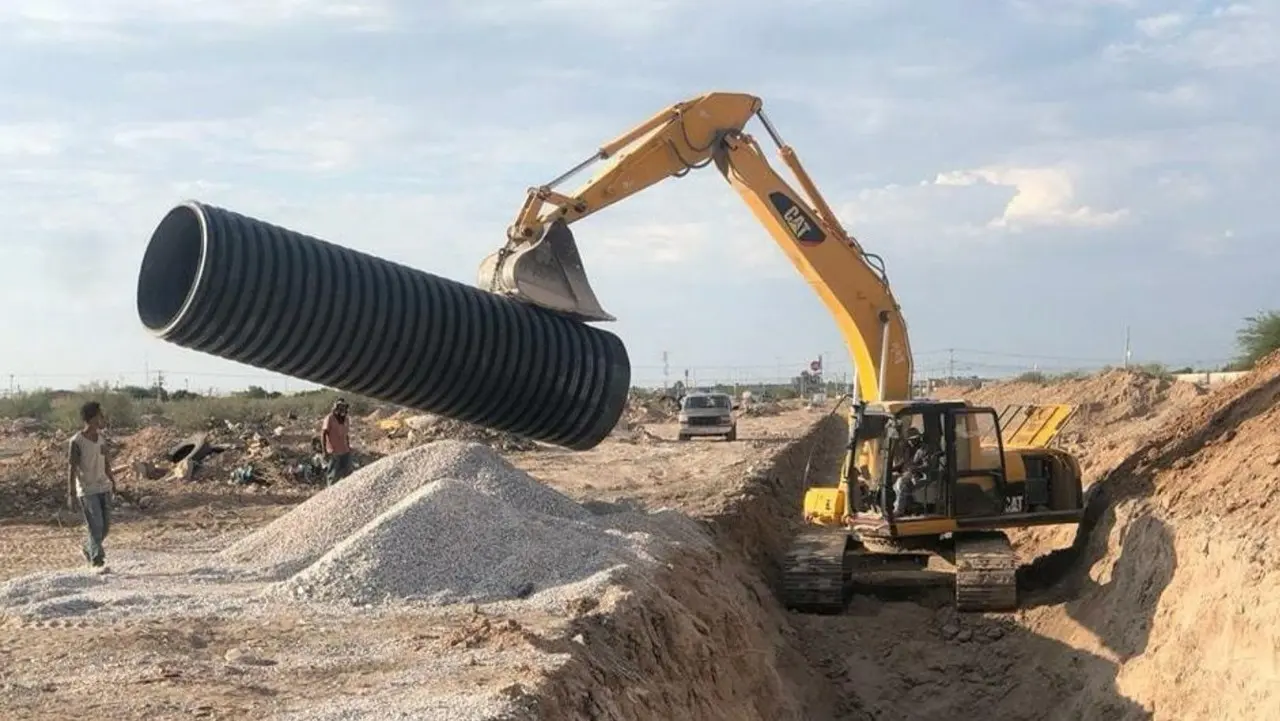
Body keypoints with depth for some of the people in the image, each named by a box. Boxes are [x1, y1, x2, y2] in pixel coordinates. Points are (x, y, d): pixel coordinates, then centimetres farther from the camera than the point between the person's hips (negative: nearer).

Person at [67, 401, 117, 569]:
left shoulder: (101, 438, 6)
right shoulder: (76, 442, -15)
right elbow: (71, 469, -13)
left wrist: (112, 482, 18)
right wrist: (71, 494, -15)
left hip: (104, 488, 7)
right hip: (87, 491, -6)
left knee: (105, 526, 8)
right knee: (96, 527, -10)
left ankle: (88, 549, 30)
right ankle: (98, 559, -3)